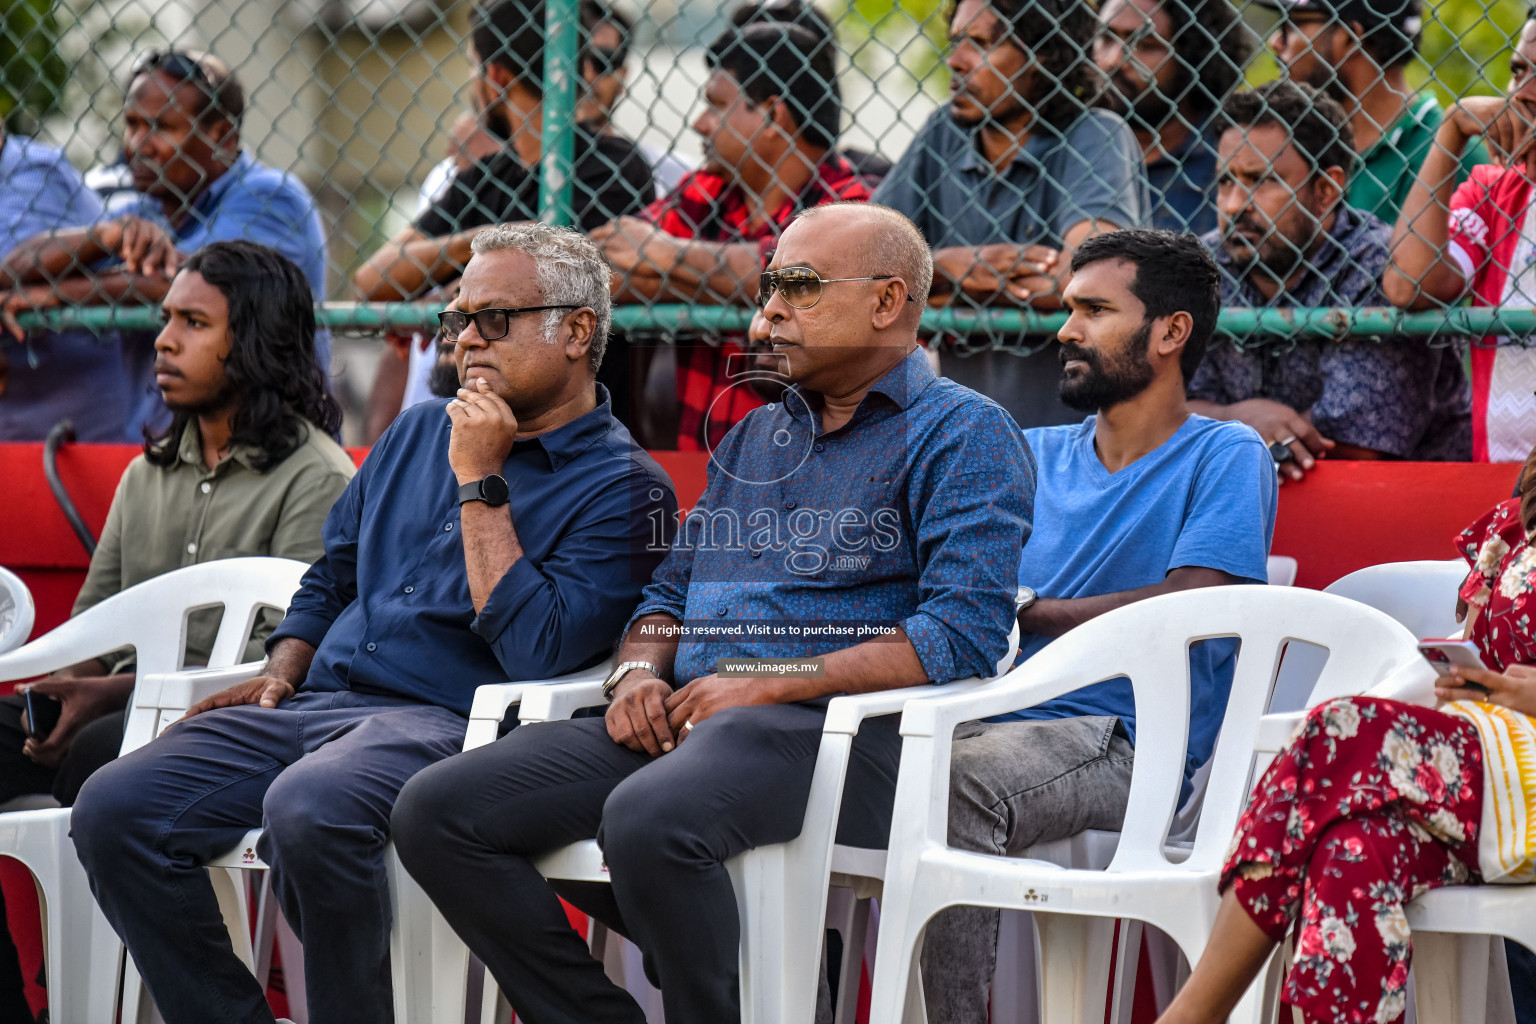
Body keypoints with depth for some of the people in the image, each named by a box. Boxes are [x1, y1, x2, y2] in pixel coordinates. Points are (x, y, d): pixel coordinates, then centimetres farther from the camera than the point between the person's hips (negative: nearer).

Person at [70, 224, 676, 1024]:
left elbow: (537, 650, -15)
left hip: (441, 718, -7)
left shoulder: (623, 487, -1)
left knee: (307, 810, -39)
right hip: (314, 700, 7)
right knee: (113, 809, -15)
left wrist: (481, 483, -11)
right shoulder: (419, 433, 23)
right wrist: (280, 672, 12)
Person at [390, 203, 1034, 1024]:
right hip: (680, 719, 8)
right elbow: (672, 589, 31)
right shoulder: (751, 438, 27)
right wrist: (639, 672, 5)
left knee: (648, 820, -39)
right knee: (436, 811, -11)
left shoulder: (963, 435, 2)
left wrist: (767, 685, -15)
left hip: (828, 727, -8)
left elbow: (962, 636, -11)